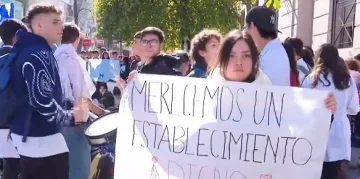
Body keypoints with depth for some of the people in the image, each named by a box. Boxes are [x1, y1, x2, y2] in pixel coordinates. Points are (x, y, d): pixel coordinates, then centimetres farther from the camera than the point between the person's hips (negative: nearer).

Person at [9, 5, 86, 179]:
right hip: (41, 138, -10)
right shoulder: (38, 55, -19)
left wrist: (69, 109, 9)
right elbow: (42, 101, -28)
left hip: (28, 135, 10)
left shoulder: (30, 51, 14)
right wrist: (71, 116, -13)